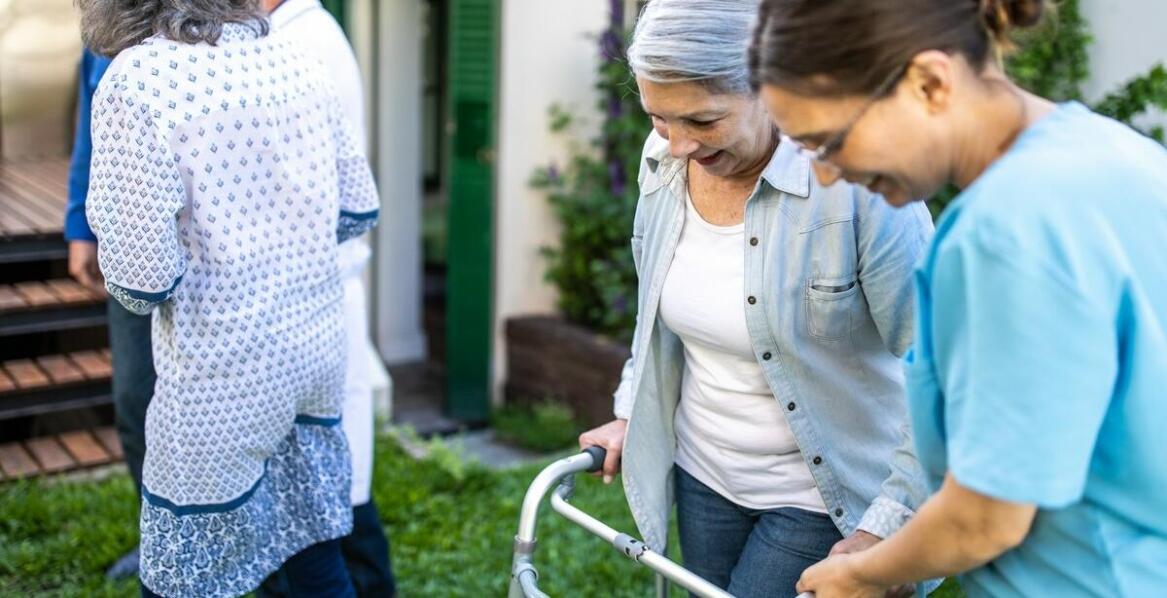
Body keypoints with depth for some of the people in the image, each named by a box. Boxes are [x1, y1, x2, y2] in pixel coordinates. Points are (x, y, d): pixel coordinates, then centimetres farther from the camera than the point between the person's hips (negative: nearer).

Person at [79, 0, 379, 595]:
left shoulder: (135, 80, -16)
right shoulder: (296, 62, 1)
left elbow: (141, 277, -19)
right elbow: (359, 210, 7)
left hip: (226, 375, -6)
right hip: (321, 344, 6)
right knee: (313, 548, 21)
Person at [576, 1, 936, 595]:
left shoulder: (854, 180, -26)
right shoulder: (665, 159, -6)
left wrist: (883, 531, -23)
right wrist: (630, 416, 9)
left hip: (821, 500, -6)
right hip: (703, 475, 6)